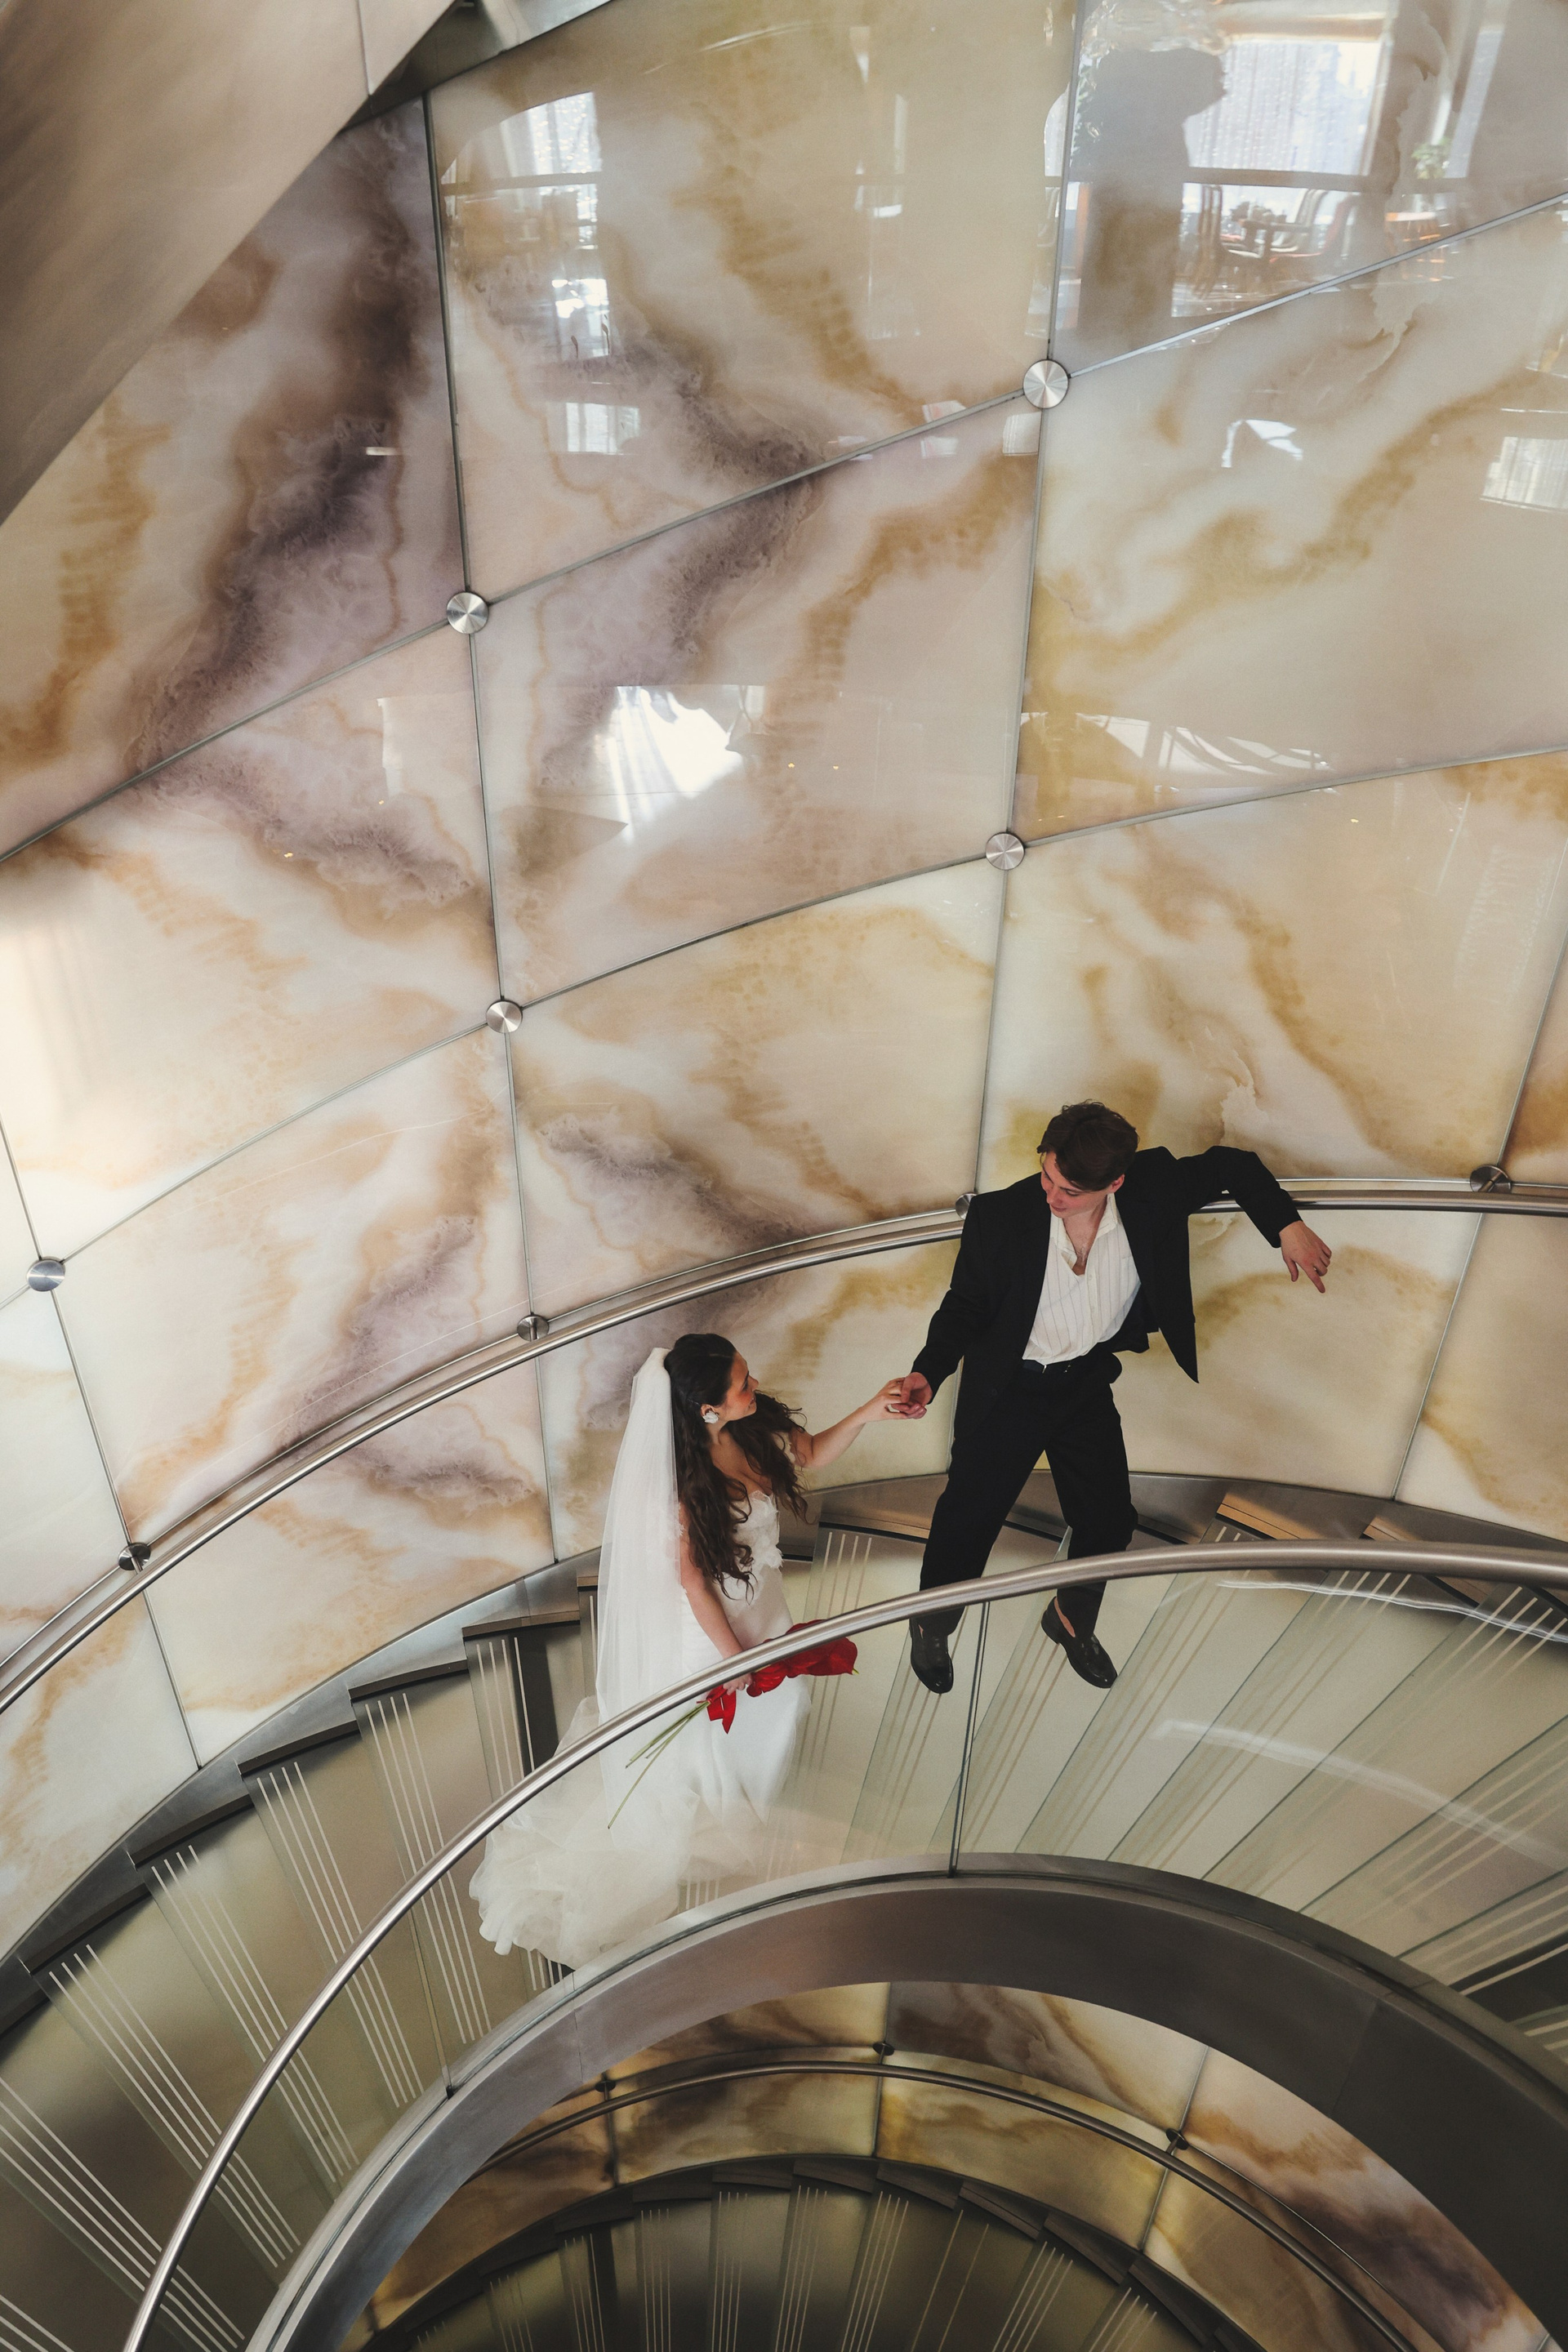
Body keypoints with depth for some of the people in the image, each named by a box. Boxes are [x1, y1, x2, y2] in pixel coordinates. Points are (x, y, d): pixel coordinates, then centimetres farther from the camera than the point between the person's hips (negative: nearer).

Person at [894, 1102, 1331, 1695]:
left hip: (1089, 1382, 3)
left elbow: (1230, 1165, -2)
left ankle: (1071, 1618, 43)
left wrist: (1287, 1226, -11)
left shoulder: (1153, 1190, -20)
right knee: (970, 1513, 5)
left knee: (1109, 1518, 11)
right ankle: (932, 1624, 36)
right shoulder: (1000, 1216, -25)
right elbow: (966, 1306, -12)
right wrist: (929, 1371, -27)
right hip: (1010, 1387, -3)